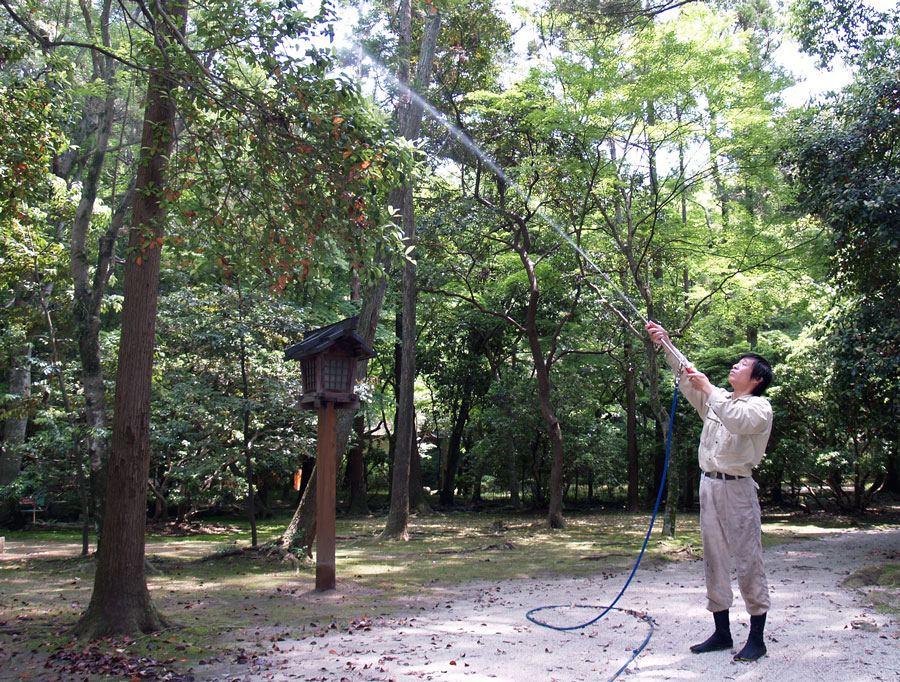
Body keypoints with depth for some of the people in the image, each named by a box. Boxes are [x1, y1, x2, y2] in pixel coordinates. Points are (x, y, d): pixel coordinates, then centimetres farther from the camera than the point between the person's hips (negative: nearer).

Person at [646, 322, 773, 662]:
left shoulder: (760, 407, -3)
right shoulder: (717, 399, 17)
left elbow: (737, 419, -23)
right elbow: (688, 380, 13)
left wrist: (708, 388, -18)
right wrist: (666, 345, 4)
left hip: (737, 487, -7)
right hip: (709, 484, 7)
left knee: (748, 562, -3)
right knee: (714, 560, 9)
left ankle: (756, 637, 6)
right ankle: (722, 632, 18)